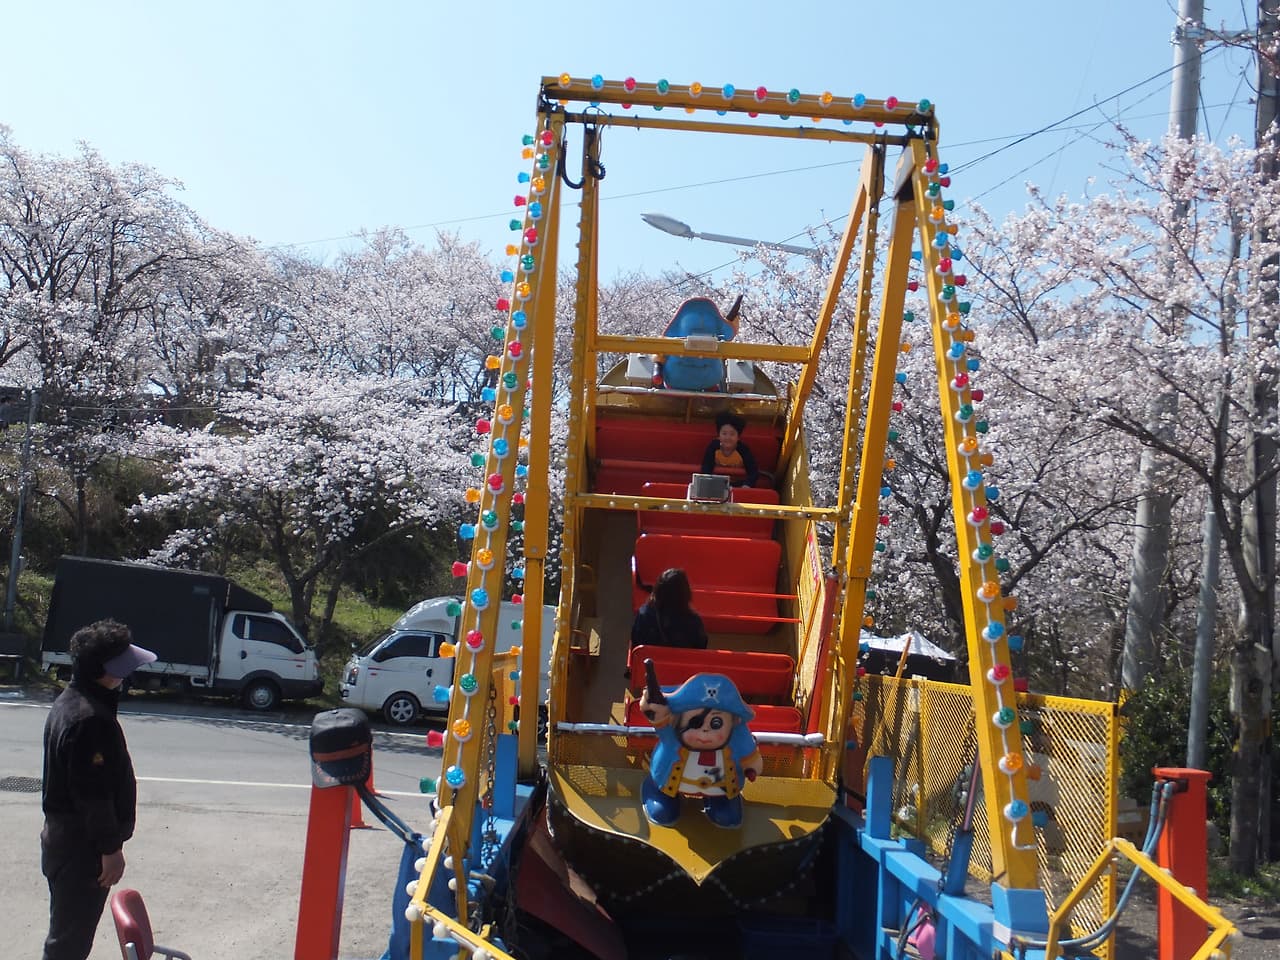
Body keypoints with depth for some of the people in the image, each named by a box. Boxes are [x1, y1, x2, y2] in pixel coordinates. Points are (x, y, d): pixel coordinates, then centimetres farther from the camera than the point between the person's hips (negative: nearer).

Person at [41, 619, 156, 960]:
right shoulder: (91, 719, -26)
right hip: (81, 846, -10)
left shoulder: (69, 702, 8)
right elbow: (94, 794, -25)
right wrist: (111, 848, -17)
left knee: (69, 932, 22)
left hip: (62, 838, 10)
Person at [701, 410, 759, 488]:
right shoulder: (713, 446, -17)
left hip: (739, 484, -1)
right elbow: (706, 469, -19)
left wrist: (747, 485, -42)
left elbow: (754, 472, -23)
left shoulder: (743, 449, -20)